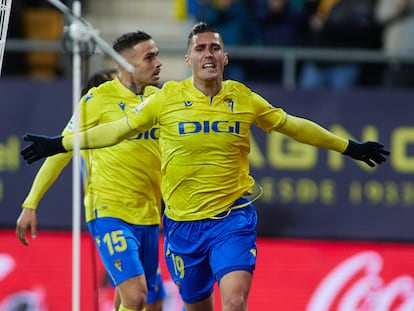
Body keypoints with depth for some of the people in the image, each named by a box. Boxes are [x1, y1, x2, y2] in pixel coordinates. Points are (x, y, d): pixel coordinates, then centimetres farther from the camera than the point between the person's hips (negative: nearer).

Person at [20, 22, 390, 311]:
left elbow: (291, 125, 14)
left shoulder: (244, 99, 0)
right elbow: (119, 129, 8)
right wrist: (59, 144, 7)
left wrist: (349, 147, 19)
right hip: (182, 222, 1)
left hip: (232, 219, -1)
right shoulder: (168, 98, -2)